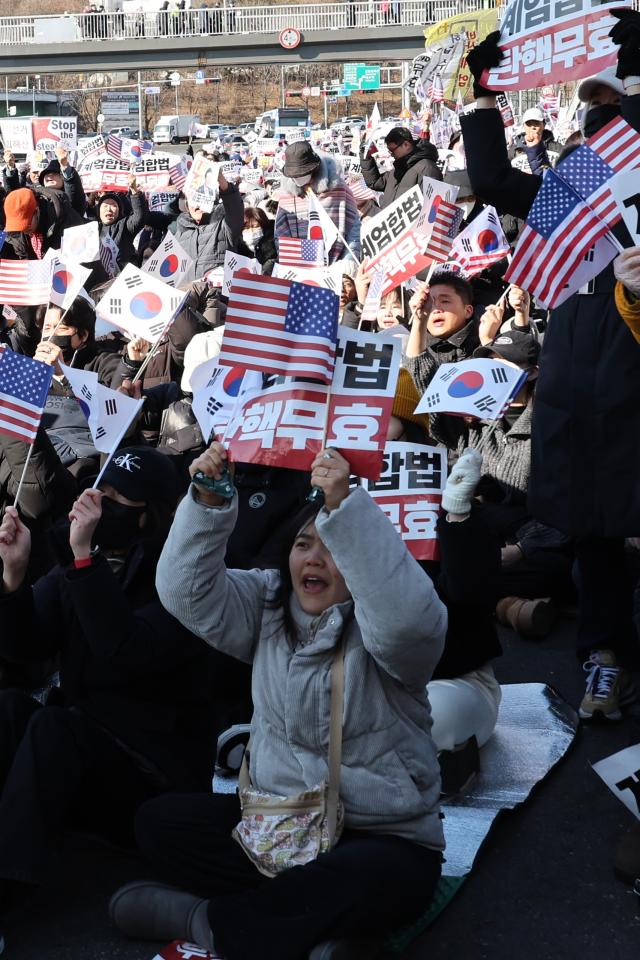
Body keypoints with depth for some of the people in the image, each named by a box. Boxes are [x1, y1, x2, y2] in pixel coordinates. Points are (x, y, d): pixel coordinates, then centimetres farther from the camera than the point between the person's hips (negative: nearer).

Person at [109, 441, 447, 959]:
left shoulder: (378, 630, -13)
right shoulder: (268, 606, 5)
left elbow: (409, 615, -38)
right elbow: (188, 593, -8)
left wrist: (344, 505, -45)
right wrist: (208, 502, -23)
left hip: (382, 838, -5)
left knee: (366, 881, -38)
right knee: (159, 822, -11)